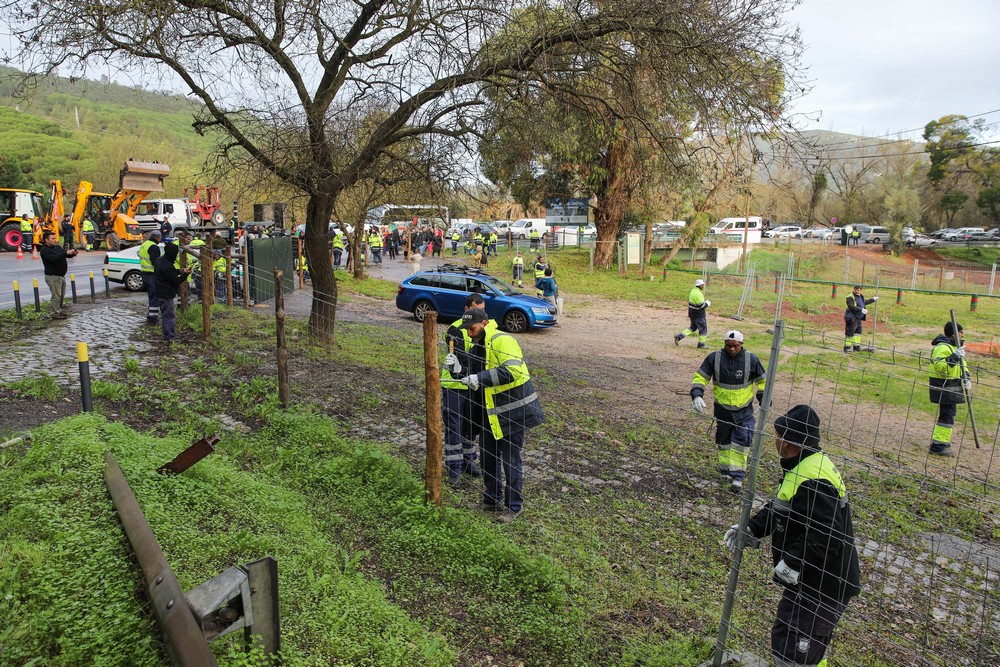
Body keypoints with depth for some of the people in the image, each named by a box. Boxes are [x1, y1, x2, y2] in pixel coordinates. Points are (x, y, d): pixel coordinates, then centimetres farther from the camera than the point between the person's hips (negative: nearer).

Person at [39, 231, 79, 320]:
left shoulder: (57, 247, 12)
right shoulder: (45, 250, -13)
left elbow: (66, 254, 17)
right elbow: (54, 259, -28)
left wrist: (73, 254, -6)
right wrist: (66, 253, -30)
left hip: (61, 275, 8)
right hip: (53, 276, -8)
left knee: (61, 296, 15)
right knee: (56, 296, -6)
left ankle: (59, 311, 26)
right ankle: (55, 314, 2)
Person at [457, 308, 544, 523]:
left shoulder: (502, 341, -20)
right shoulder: (477, 346, 11)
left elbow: (512, 371, -33)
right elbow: (474, 371, 14)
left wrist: (480, 378, -33)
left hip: (513, 411, -9)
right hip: (492, 411, 9)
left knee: (510, 459, 2)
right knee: (488, 455, 17)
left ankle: (514, 506, 19)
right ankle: (492, 499, 34)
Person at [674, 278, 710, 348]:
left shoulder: (693, 291, 6)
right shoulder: (698, 294, -24)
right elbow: (702, 306, -24)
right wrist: (708, 303, -8)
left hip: (692, 313, 9)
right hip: (699, 314, -9)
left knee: (693, 327, 20)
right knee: (703, 328, 6)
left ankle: (679, 336, 10)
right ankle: (701, 344, 15)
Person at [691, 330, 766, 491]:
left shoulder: (751, 359, -10)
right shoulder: (714, 358, -12)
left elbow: (762, 381, 2)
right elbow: (700, 376, -7)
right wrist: (697, 395, -22)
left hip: (744, 410, -1)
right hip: (722, 409, 1)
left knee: (742, 441, -9)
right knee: (723, 440, 13)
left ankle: (737, 476, -3)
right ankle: (725, 469, 30)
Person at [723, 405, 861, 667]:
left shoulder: (812, 482, -29)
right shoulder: (809, 464, 6)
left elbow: (828, 536, -33)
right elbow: (779, 509, 13)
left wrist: (793, 563, -27)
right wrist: (751, 531, 5)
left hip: (822, 586, -11)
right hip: (815, 579, 11)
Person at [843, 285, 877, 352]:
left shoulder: (861, 296, 13)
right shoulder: (850, 298, -15)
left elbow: (865, 302, 33)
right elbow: (851, 307, -28)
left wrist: (873, 299, 37)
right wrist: (861, 310, -33)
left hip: (858, 318, 9)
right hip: (851, 318, -9)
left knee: (858, 332, 14)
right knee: (850, 333, -6)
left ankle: (856, 347, 22)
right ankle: (847, 347, 1)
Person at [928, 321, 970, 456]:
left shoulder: (954, 346, 16)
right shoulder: (942, 347, -18)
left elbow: (961, 364, 22)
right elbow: (939, 366, -31)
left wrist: (966, 378, 5)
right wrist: (955, 356, -35)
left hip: (951, 387, 11)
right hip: (944, 388, -11)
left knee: (950, 413, 20)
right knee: (947, 415, -11)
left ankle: (942, 439, 34)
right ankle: (938, 446, -8)